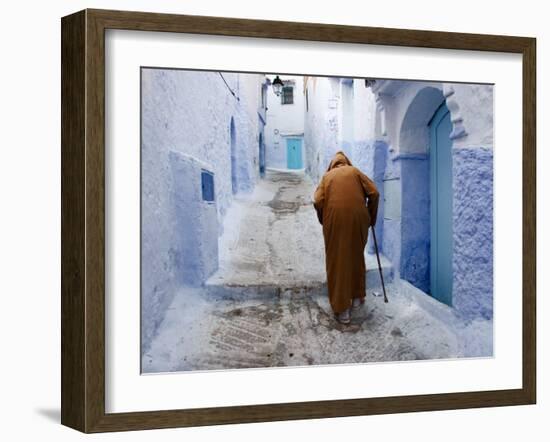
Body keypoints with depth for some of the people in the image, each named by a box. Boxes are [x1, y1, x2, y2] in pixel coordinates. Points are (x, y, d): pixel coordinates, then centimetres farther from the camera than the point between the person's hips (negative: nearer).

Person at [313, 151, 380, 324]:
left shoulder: (327, 176, 14)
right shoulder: (355, 172, 15)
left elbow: (318, 201, 0)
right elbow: (374, 193, 4)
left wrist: (324, 221, 15)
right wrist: (371, 218, 14)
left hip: (334, 220, -1)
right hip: (357, 218, 1)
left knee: (337, 262, 4)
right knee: (357, 257, 21)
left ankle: (342, 309, 0)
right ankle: (357, 297, 32)